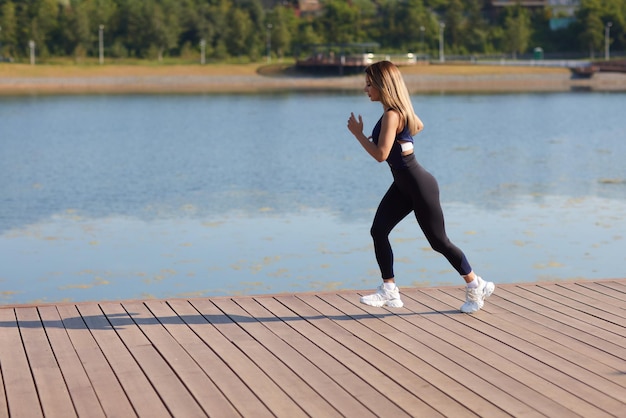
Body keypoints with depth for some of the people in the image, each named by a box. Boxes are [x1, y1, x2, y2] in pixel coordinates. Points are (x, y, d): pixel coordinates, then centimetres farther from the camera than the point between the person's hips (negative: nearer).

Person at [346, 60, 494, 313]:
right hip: (403, 185, 10)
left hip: (419, 186, -10)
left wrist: (357, 133, -17)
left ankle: (477, 287, 18)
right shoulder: (400, 108, 6)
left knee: (438, 241, 2)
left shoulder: (391, 115, -23)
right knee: (378, 231, 2)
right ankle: (389, 292, 9)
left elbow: (381, 155, -27)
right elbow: (418, 126, 25)